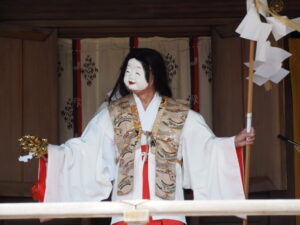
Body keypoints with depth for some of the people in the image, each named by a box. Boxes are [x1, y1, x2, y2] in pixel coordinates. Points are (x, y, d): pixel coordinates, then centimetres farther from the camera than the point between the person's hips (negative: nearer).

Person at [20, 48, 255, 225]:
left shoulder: (181, 114, 6)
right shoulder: (112, 113, 8)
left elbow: (207, 145, 2)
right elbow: (85, 148, 3)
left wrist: (234, 142, -15)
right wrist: (50, 152, -10)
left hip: (166, 204, -1)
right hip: (128, 203, 1)